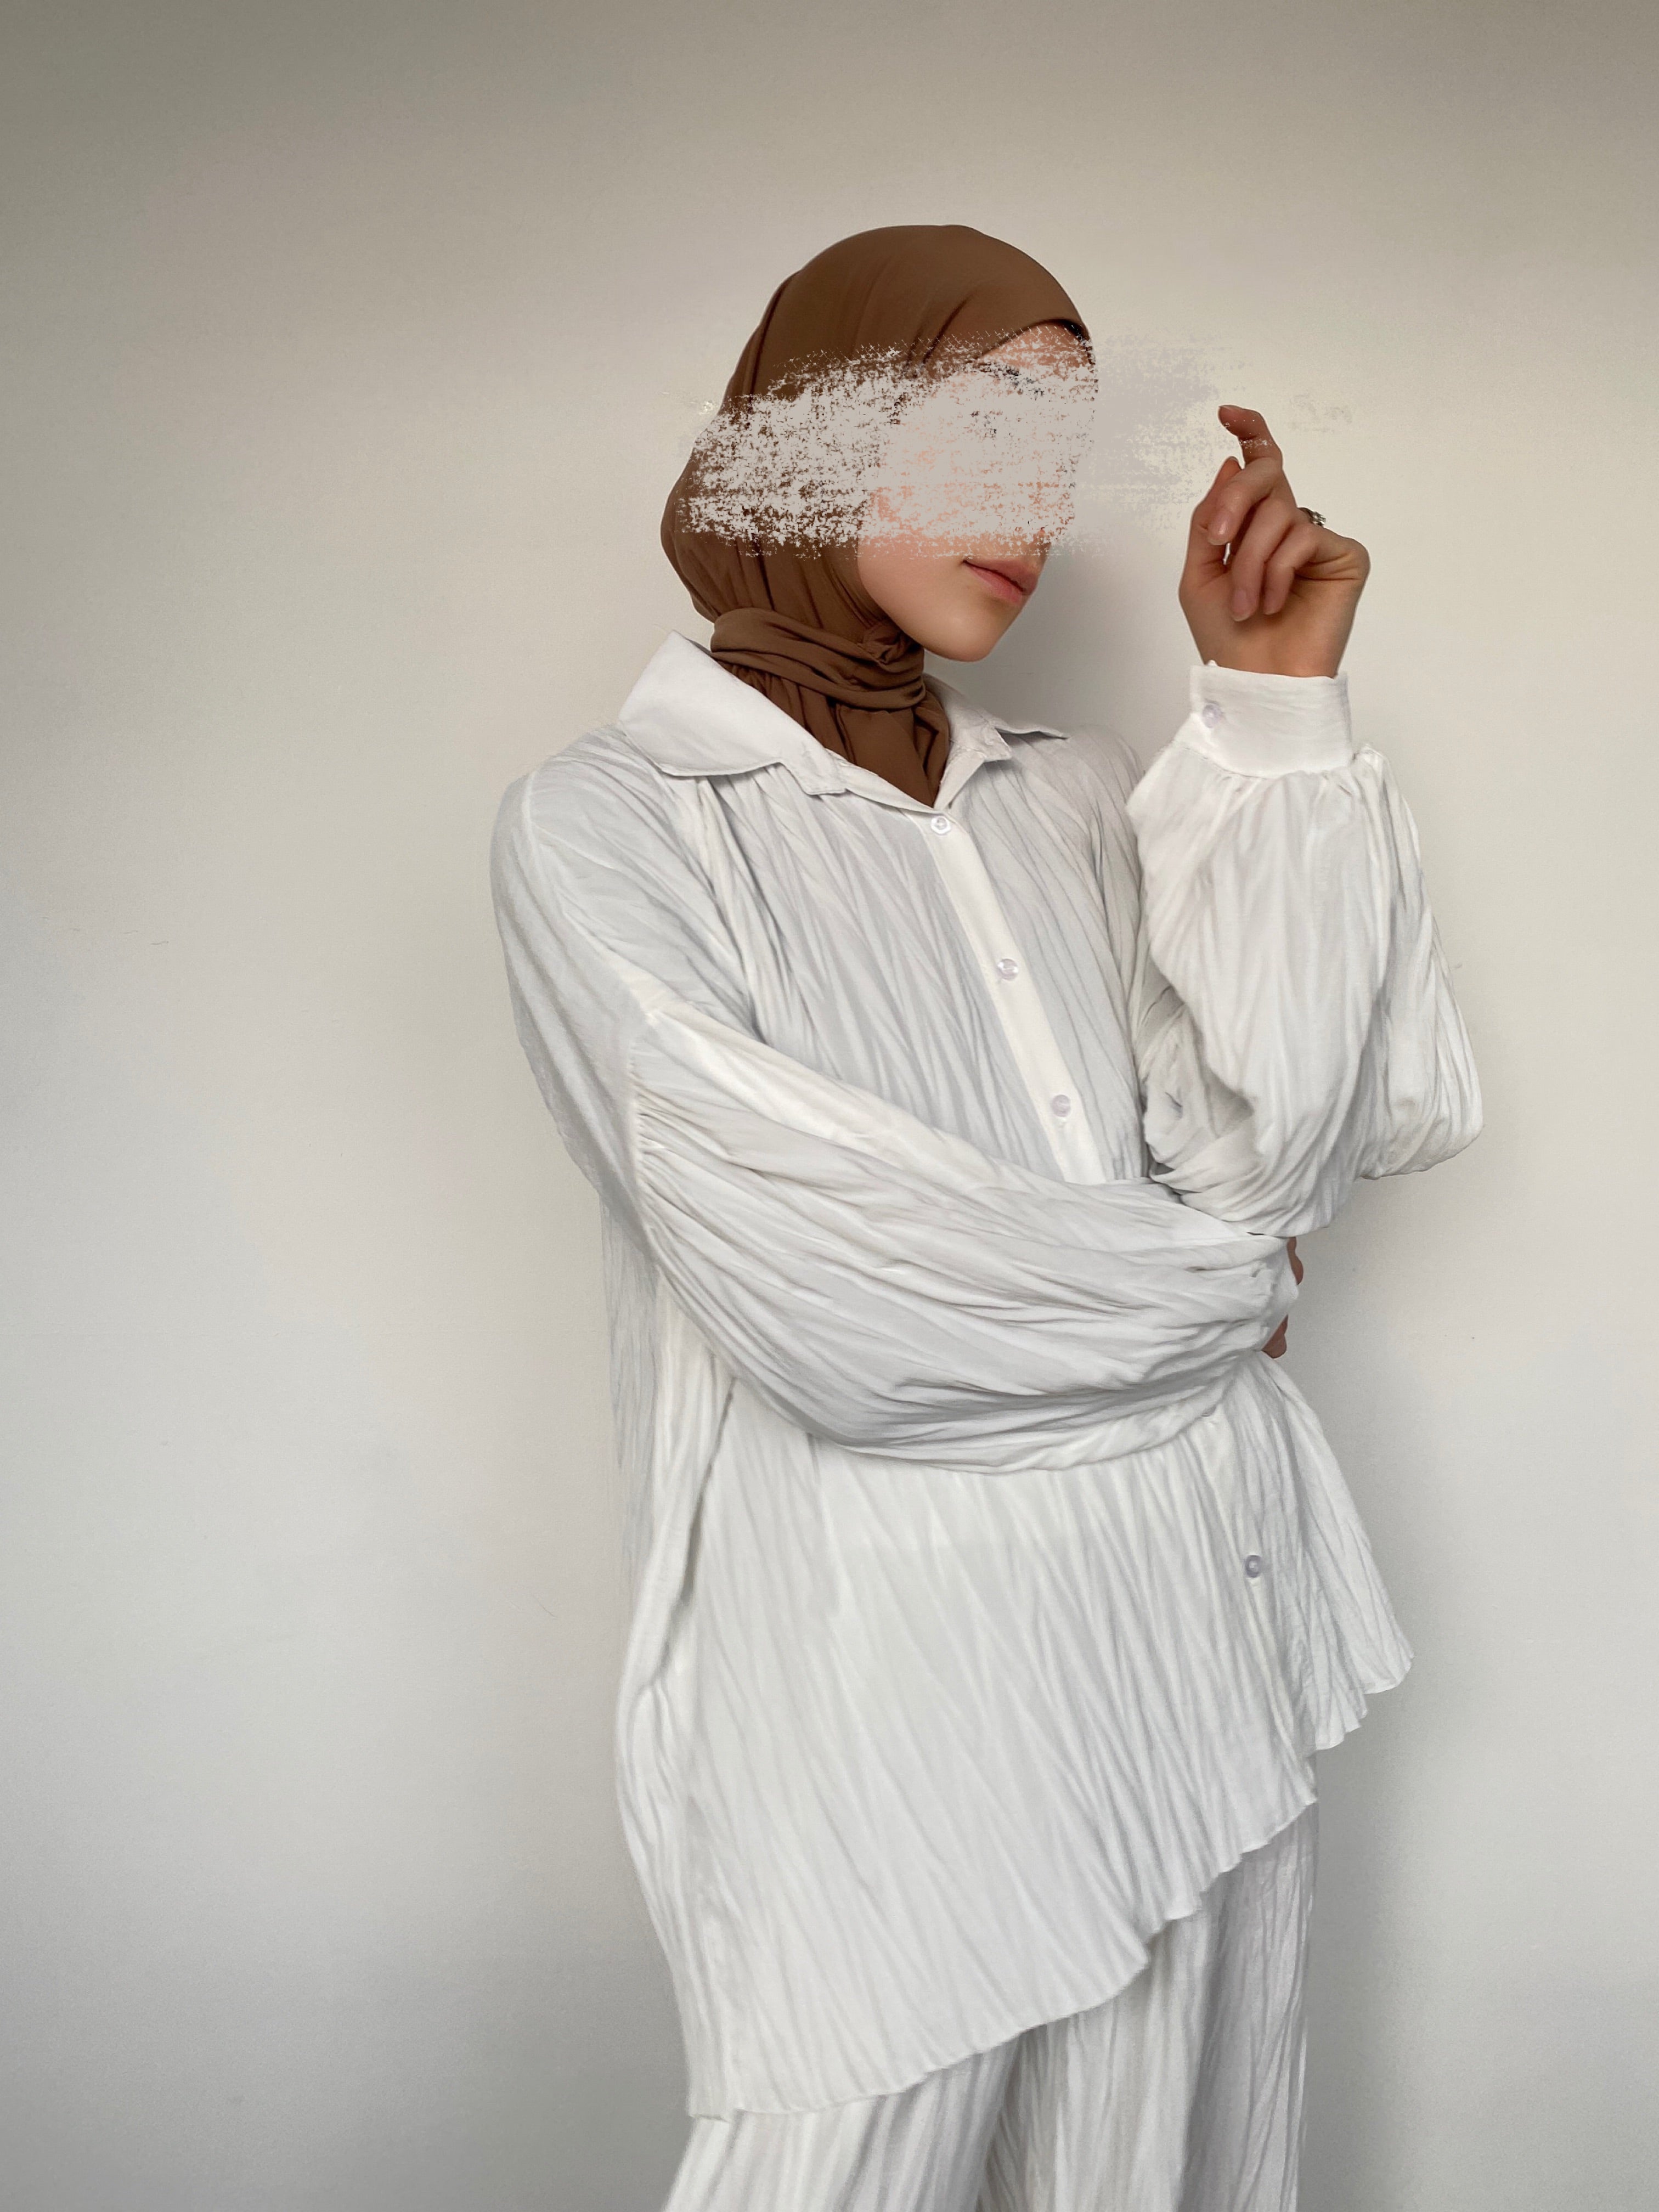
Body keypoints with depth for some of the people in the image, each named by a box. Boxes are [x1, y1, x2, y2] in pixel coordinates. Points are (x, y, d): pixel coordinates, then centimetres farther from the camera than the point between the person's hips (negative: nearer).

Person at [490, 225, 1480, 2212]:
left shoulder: (1083, 802, 9)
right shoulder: (606, 828, -7)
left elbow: (1255, 1158, -4)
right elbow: (834, 1305, -16)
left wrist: (1276, 711, -4)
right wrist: (1206, 1290, -1)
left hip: (1201, 1621, 5)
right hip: (884, 1664, -5)